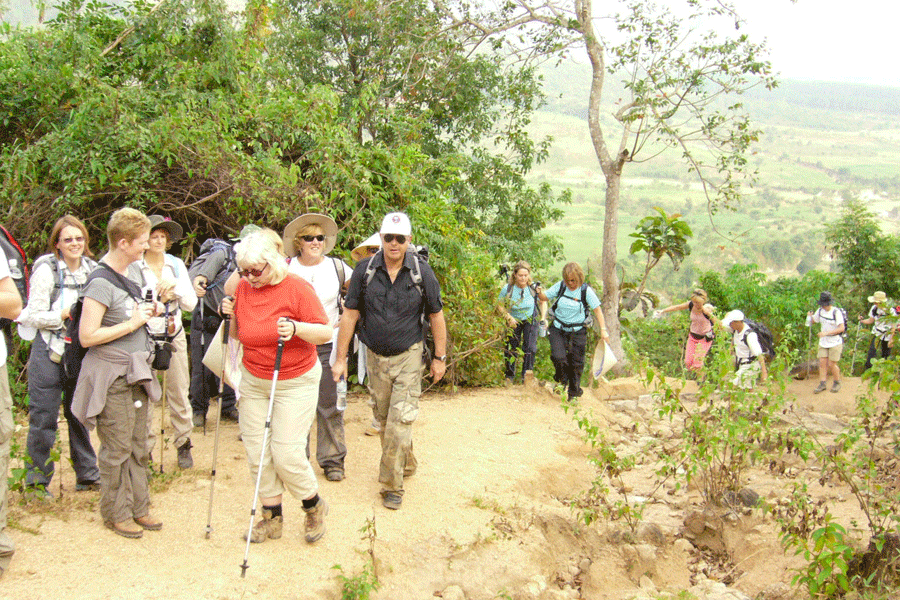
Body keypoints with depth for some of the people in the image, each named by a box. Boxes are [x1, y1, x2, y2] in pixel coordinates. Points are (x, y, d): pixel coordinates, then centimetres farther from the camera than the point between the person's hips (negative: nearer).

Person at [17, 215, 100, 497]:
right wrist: (66, 315, -20)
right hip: (49, 350, -5)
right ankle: (37, 480, 13)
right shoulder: (46, 270, -10)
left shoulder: (92, 270, 7)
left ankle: (87, 475, 23)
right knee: (44, 417, 1)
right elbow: (34, 316, -12)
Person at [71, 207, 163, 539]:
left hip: (137, 372, 8)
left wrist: (151, 311, 5)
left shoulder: (135, 270, 7)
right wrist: (132, 323, -19)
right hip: (112, 377, -8)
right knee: (117, 450, 2)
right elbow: (87, 337, -23)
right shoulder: (100, 284, -19)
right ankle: (117, 513, 17)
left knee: (138, 446, 15)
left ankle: (138, 506, 27)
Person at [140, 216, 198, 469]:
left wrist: (175, 289, -14)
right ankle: (145, 448, 12)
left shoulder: (177, 265, 7)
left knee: (179, 393, 7)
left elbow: (191, 303, 3)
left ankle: (183, 445, 20)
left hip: (174, 337, 3)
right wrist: (159, 296, -20)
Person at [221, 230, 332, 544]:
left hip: (295, 382, -5)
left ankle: (314, 505, 17)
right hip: (253, 381, 5)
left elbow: (326, 332, -12)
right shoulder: (243, 288, 2)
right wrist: (230, 315, -6)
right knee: (256, 451, 5)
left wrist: (297, 328, -29)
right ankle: (272, 516, 21)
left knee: (286, 452, -9)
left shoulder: (296, 288, -14)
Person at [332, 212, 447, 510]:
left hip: (409, 356, -2)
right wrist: (341, 358, -3)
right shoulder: (365, 270, -6)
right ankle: (406, 464, 36)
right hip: (375, 356, 3)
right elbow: (350, 314, -2)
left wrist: (440, 357, 2)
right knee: (383, 418, 14)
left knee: (400, 420, -9)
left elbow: (436, 315, 1)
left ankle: (392, 485, 1)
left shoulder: (422, 272, -7)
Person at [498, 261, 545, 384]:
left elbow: (543, 302, -1)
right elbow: (501, 306, -9)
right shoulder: (507, 289, -23)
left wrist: (542, 318, -11)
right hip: (514, 321, 0)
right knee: (511, 348, 5)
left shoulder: (534, 288, -21)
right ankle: (509, 376, 23)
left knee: (530, 347, -8)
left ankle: (526, 375, 8)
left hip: (531, 319, 0)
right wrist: (509, 317, -23)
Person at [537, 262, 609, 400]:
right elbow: (545, 297, 6)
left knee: (576, 363, 5)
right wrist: (540, 293, -18)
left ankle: (574, 392, 24)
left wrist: (603, 329, -10)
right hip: (558, 329, 1)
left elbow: (597, 310, -6)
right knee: (558, 357, -15)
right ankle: (562, 380, 18)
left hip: (577, 332, -1)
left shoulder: (586, 290, -10)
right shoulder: (560, 286, -4)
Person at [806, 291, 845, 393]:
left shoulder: (836, 312, -17)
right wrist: (810, 316, -7)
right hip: (823, 342, 5)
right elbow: (813, 321, 17)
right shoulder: (820, 310, 2)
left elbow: (841, 328, -23)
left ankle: (837, 383, 19)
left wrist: (827, 333, -30)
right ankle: (822, 384, 5)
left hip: (835, 342, -5)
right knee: (822, 363, 0)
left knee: (832, 364, -2)